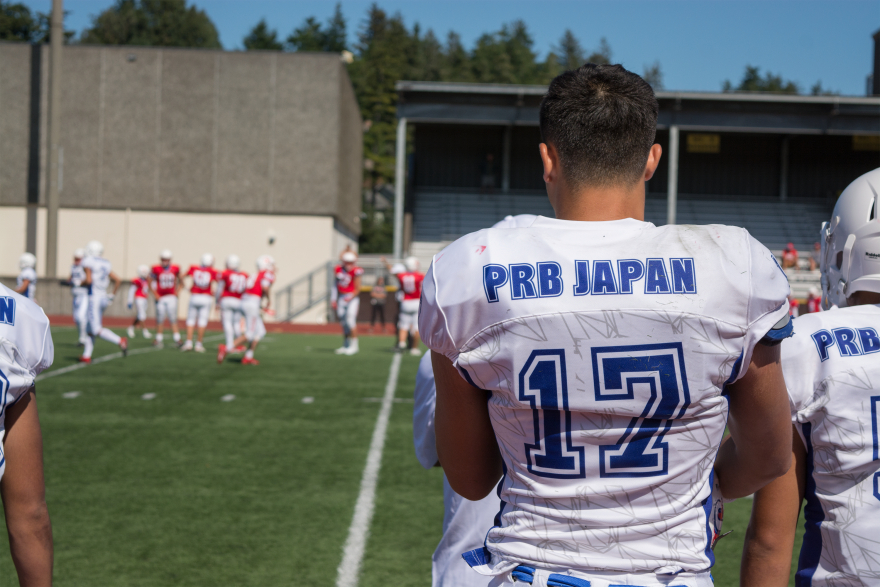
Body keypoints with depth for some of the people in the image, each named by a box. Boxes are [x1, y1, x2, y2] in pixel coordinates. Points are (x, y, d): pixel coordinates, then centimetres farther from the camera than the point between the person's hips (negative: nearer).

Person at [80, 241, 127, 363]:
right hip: (103, 297, 8)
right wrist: (112, 295, 19)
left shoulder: (88, 262, -8)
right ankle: (86, 355, 14)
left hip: (94, 297, -8)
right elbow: (118, 280, 12)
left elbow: (89, 280, -19)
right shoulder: (105, 264, 13)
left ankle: (120, 341, -25)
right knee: (90, 329, 13)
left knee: (97, 330, -10)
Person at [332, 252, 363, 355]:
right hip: (341, 298, 5)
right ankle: (345, 345, 19)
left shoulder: (355, 272, -12)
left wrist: (350, 298, -23)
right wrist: (333, 299, 12)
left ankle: (354, 345, -9)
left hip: (352, 298, -5)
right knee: (344, 322, 9)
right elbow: (336, 285, 13)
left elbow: (357, 289, -8)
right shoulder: (338, 270, 4)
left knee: (350, 320, -16)